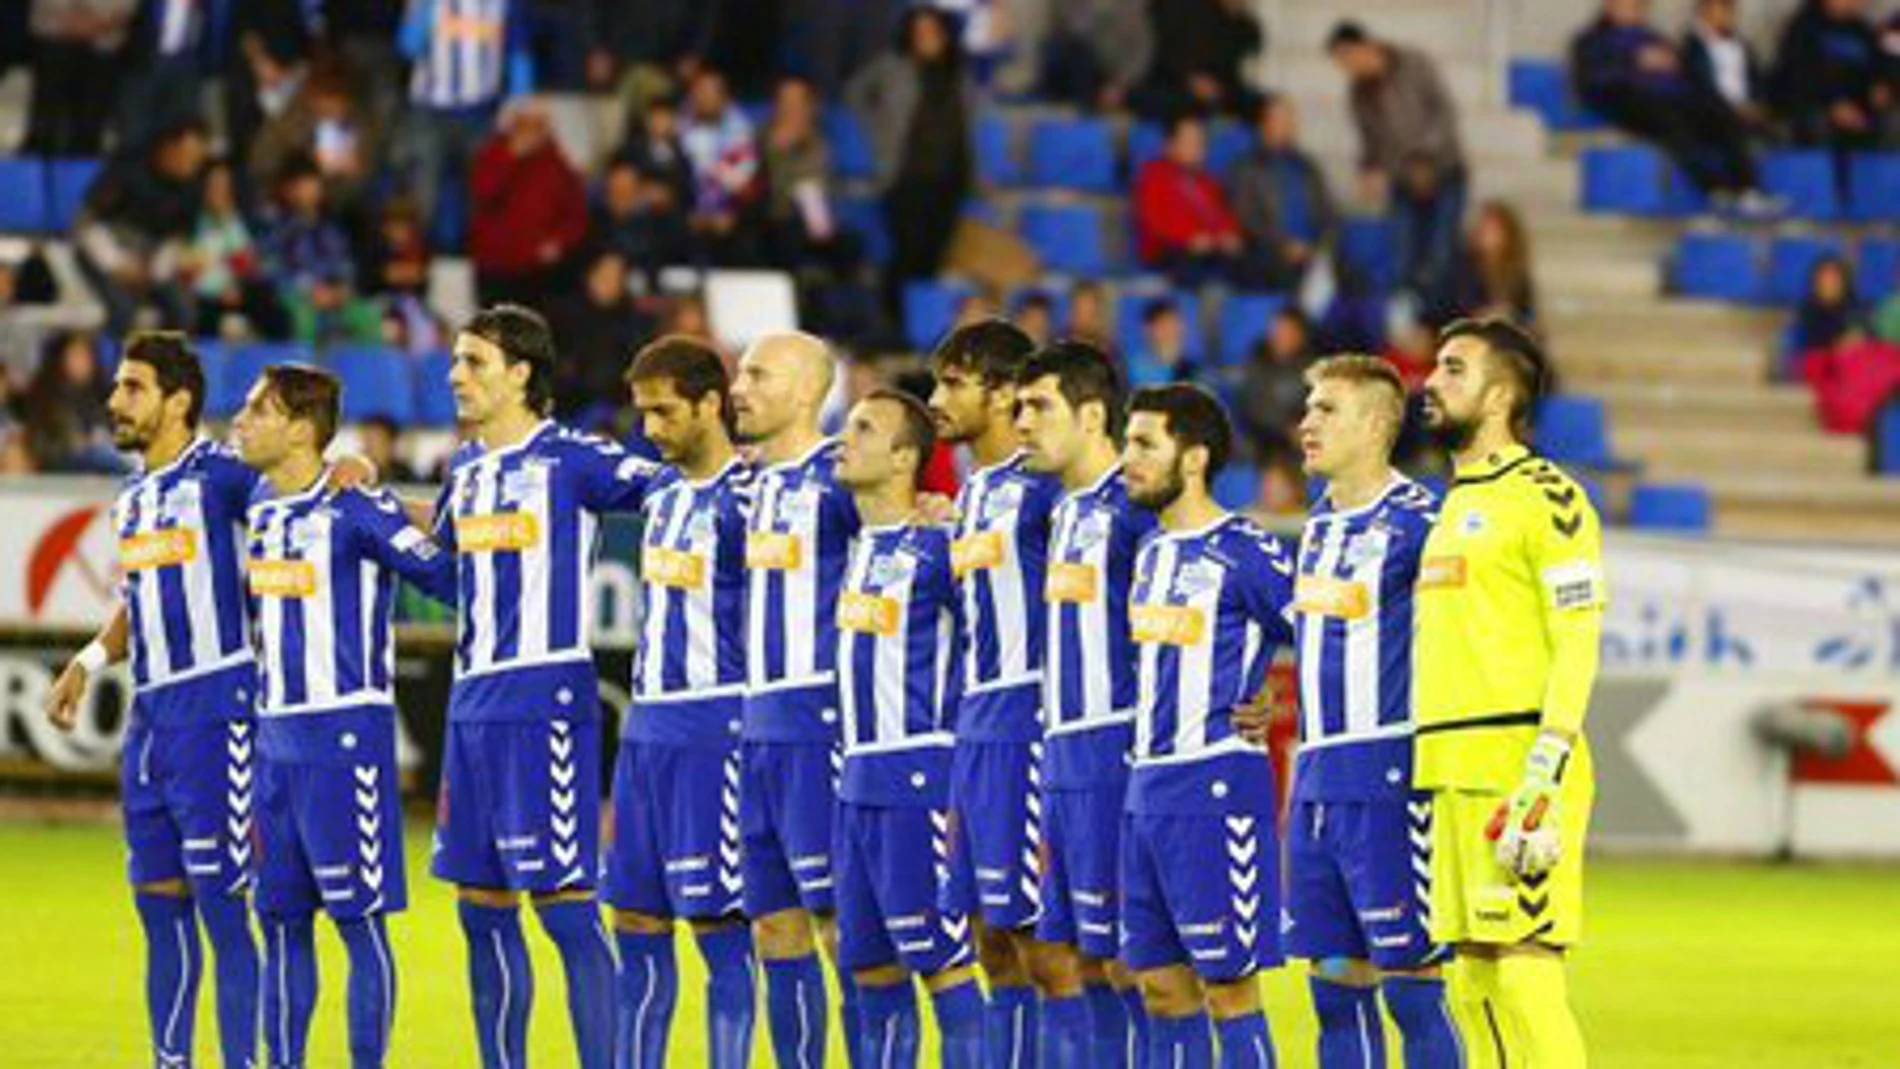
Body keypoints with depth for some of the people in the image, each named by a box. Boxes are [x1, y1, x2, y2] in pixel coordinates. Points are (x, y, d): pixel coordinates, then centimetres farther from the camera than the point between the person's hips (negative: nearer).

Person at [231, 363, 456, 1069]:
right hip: (276, 737, 8)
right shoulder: (259, 511, 12)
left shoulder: (355, 508, -12)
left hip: (346, 734, -8)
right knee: (281, 919, 10)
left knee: (360, 919, -4)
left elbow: (446, 577, -12)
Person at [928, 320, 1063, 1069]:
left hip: (1026, 722, -9)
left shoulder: (1041, 484, -11)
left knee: (1034, 929, -8)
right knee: (991, 934, 9)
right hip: (976, 720, 9)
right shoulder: (969, 491, 17)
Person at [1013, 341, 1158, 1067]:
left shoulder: (1131, 508, -12)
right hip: (1063, 760, 9)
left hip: (1116, 756, -9)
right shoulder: (1066, 510, 16)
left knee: (1123, 962, -6)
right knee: (1059, 960, 10)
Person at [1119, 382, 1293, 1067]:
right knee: (1161, 983, 9)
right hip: (1146, 790, 8)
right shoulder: (1151, 554, 15)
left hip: (1216, 788, -8)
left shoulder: (1245, 553, -10)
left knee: (1229, 984, -5)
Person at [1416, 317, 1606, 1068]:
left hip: (1519, 770, -9)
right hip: (1455, 775, 9)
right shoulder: (1456, 506, 21)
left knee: (1523, 974, -13)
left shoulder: (1545, 497, -7)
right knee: (1476, 980, 8)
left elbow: (1577, 644, -13)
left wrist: (1543, 779, -21)